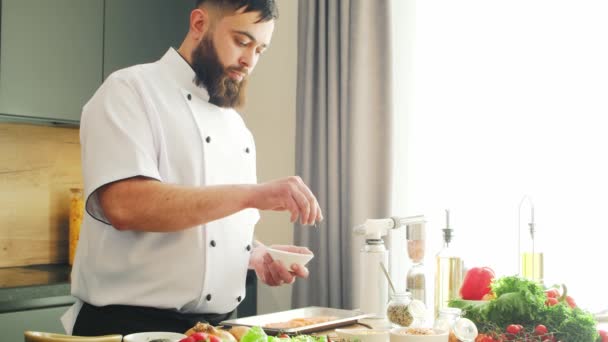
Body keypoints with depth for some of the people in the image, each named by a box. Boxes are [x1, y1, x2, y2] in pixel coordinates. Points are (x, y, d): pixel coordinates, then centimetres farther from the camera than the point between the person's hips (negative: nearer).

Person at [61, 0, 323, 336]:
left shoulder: (235, 125, 13)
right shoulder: (130, 91, -8)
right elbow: (125, 206, -24)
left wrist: (257, 256, -2)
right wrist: (252, 194, -25)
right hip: (131, 325, -6)